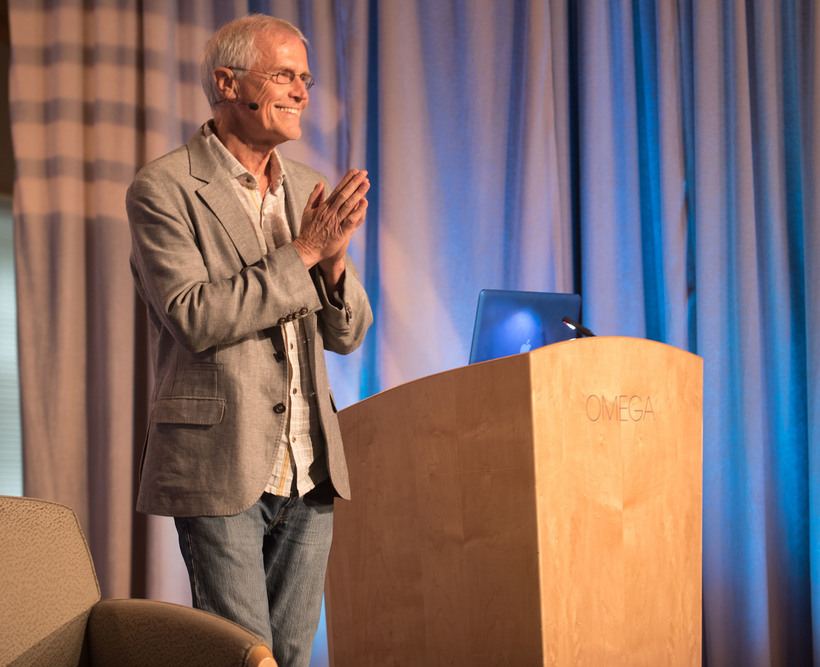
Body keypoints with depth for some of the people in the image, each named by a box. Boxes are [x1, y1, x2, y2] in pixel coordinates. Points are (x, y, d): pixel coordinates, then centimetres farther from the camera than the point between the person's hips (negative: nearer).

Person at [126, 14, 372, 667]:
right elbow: (195, 318, -18)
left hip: (308, 470, 6)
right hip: (220, 466, -6)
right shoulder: (163, 189, -7)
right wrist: (302, 252, -17)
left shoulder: (310, 190, 12)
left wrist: (335, 255, -10)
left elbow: (346, 333, 11)